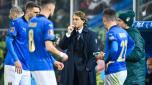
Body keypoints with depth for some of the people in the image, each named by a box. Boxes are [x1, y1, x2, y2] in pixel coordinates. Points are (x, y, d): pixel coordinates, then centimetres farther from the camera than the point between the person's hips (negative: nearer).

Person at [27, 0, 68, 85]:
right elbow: (49, 47, -21)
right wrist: (61, 54, -2)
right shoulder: (47, 23, -13)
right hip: (44, 66, -8)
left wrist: (54, 61, 21)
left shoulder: (32, 22, 12)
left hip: (33, 64, 8)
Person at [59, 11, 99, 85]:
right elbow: (62, 46, 2)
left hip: (84, 68, -4)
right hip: (71, 68, 4)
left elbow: (94, 53, -7)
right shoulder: (71, 33, 12)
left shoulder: (91, 35, -3)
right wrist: (68, 34, -8)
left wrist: (88, 67, -14)